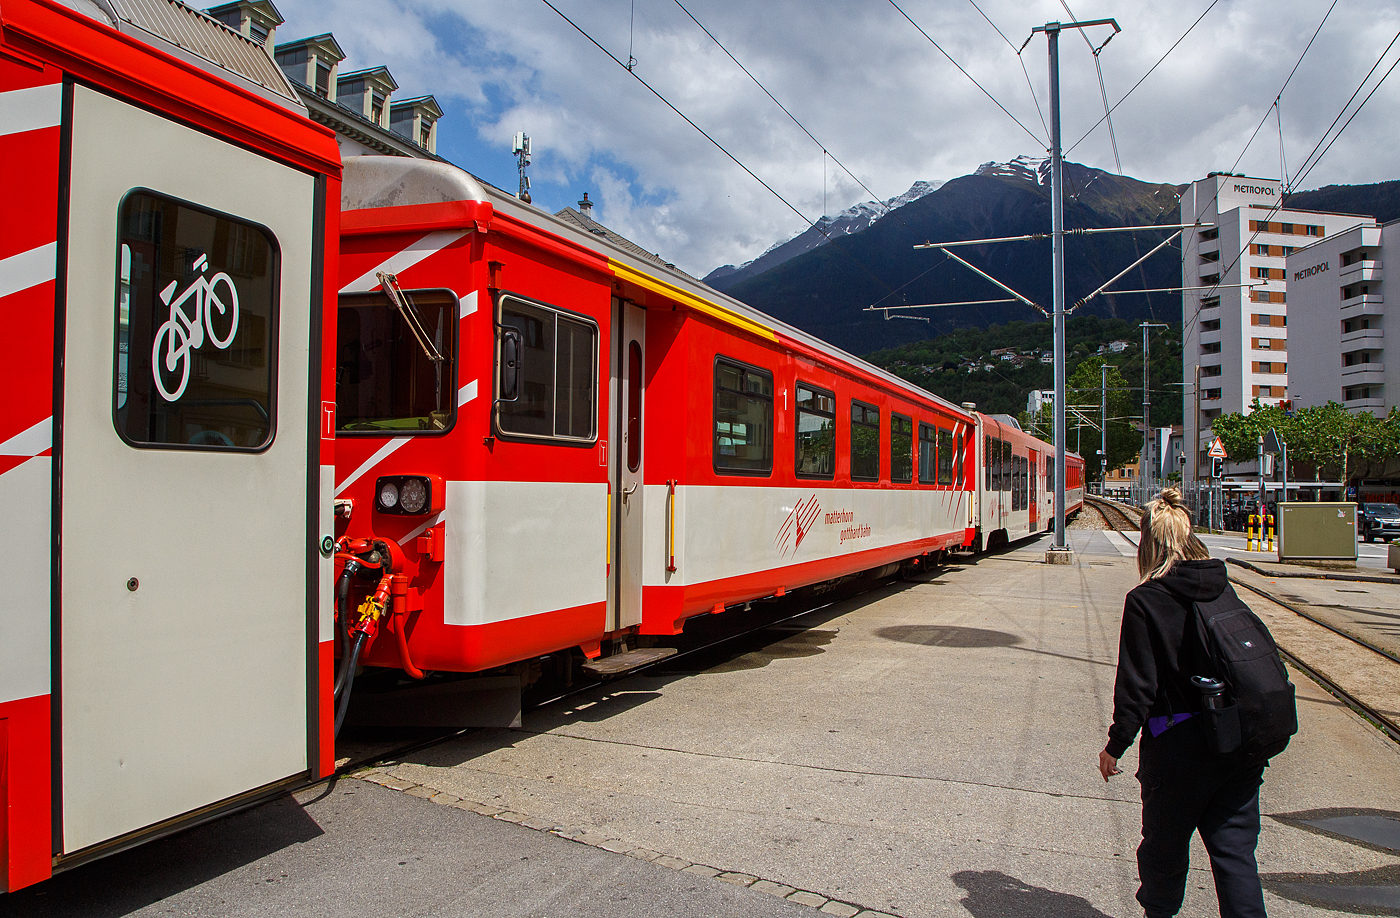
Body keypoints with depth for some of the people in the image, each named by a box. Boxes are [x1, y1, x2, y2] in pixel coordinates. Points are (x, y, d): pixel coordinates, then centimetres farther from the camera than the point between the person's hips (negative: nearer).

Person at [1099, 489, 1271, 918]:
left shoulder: (1146, 601, -12)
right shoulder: (1223, 590, 3)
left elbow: (1137, 685, -13)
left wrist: (1115, 745, -3)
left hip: (1181, 746, -4)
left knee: (1164, 846, 16)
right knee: (1235, 851, 9)